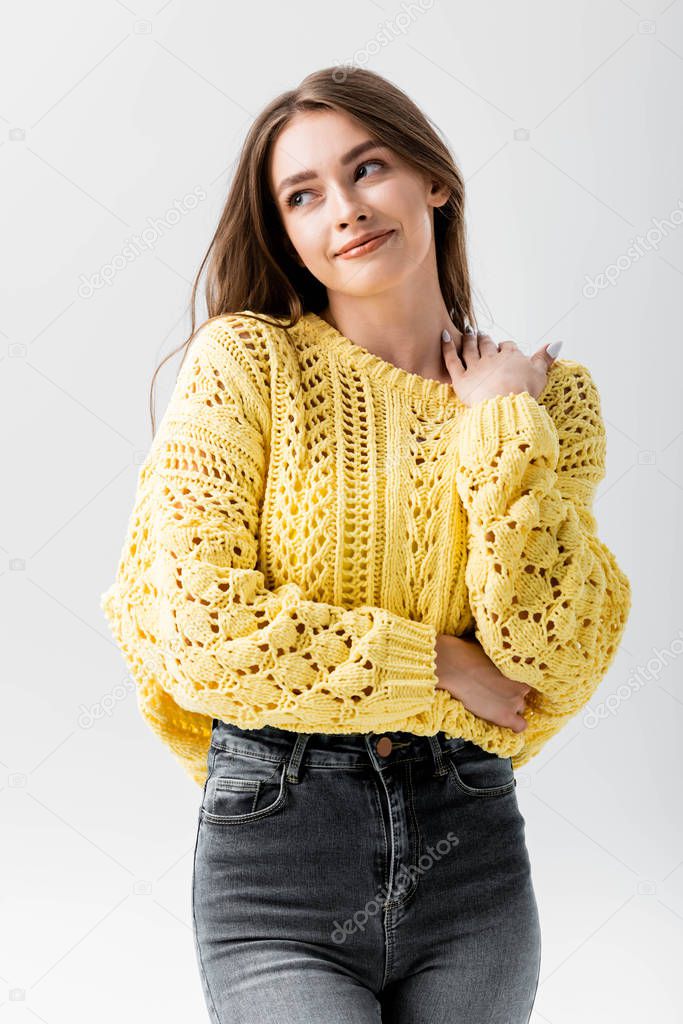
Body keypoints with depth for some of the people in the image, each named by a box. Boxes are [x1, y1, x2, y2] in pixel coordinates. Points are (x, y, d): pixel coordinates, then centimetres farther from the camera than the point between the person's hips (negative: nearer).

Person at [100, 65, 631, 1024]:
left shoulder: (547, 391, 4)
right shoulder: (246, 359, -5)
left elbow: (560, 660, -6)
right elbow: (201, 633, -13)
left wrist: (499, 431, -8)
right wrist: (441, 666, -8)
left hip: (472, 847, 3)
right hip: (278, 852, -3)